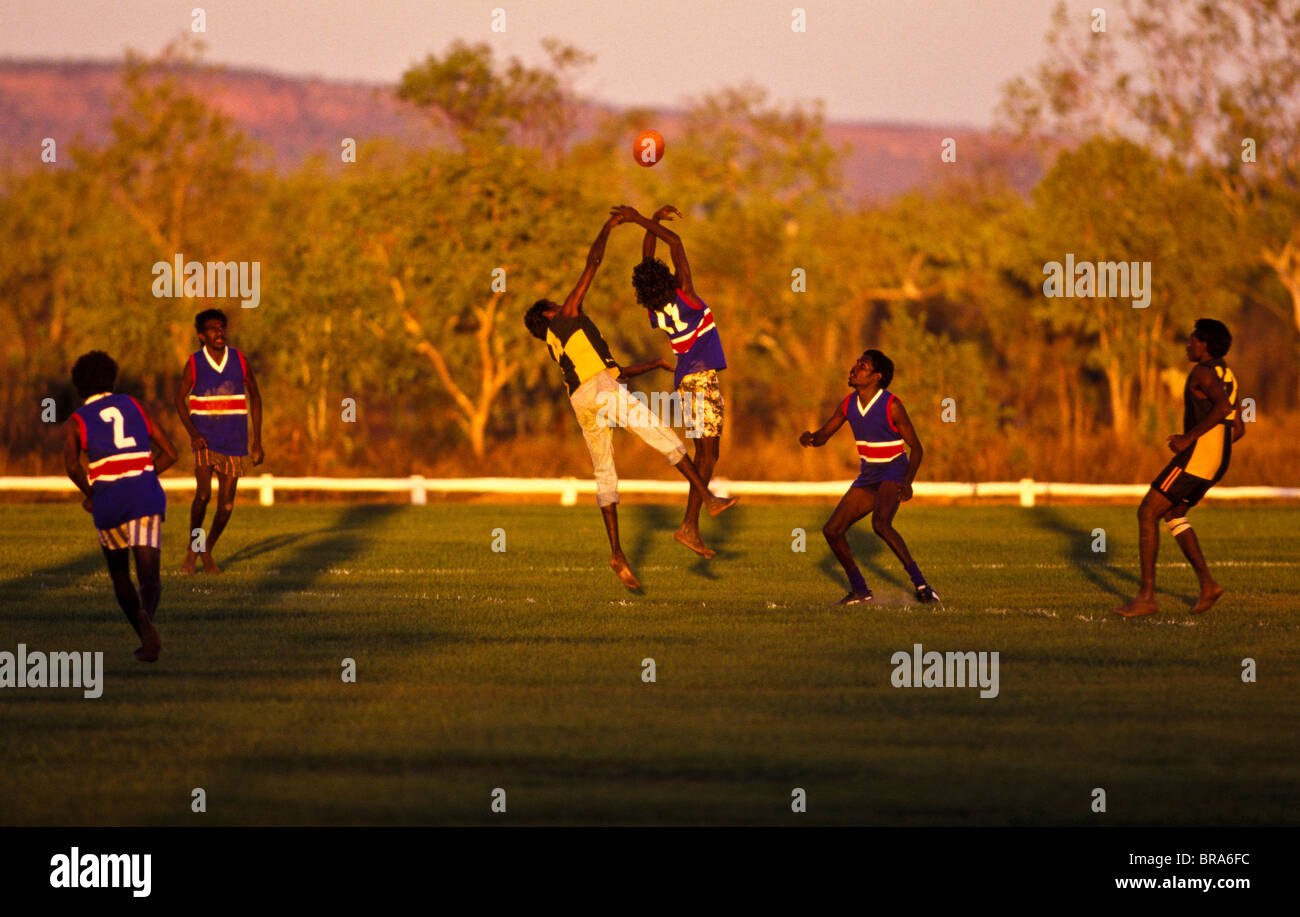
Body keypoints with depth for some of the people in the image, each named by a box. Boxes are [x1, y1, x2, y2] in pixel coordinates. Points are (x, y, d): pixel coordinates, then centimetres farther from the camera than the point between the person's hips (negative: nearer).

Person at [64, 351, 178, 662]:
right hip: (147, 497, 1)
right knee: (149, 579, -7)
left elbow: (71, 463, -13)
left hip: (109, 505, -1)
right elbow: (170, 453, 19)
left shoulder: (75, 422, 9)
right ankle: (146, 617, -42)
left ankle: (146, 638, 23)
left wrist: (89, 493, 6)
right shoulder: (135, 406, 19)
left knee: (119, 572, 26)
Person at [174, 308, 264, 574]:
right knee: (203, 494, -20)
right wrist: (193, 433, -9)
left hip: (233, 443, 2)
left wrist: (257, 441, 7)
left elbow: (254, 397, 11)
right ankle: (192, 549, 0)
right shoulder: (194, 363, -5)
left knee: (226, 506, 2)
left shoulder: (240, 361, 0)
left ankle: (208, 551, 25)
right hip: (205, 441, -2)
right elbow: (180, 399, 6)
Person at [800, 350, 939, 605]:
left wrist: (908, 482, -25)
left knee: (880, 524, -33)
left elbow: (916, 447, -11)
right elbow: (823, 436, 11)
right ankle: (859, 590, 15)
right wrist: (810, 437, -14)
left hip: (893, 472, -7)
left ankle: (920, 583, -30)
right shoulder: (849, 404, 1)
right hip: (868, 476, 7)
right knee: (832, 531, 0)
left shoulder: (892, 406, -16)